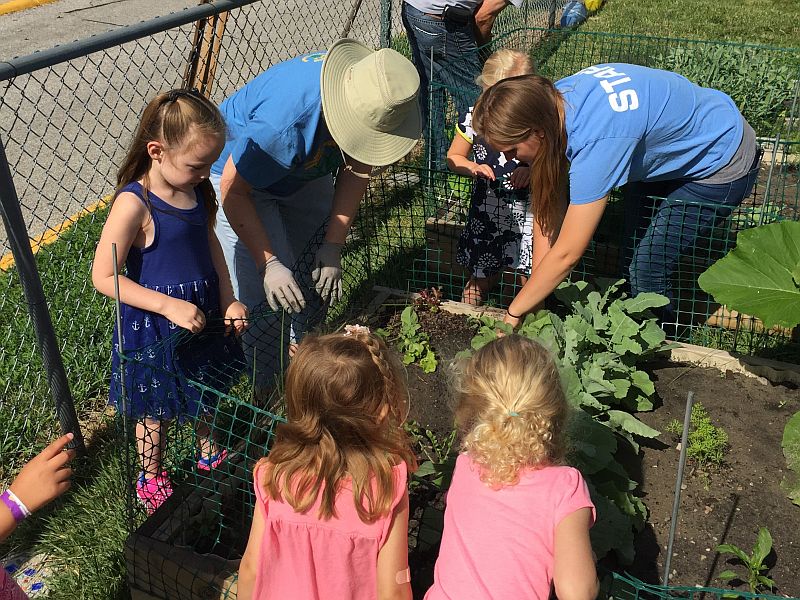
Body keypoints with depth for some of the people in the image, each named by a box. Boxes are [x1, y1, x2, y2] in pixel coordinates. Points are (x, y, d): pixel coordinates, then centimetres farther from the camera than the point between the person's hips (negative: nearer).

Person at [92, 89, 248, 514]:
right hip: (154, 327, -6)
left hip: (203, 313, 7)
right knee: (156, 411, 15)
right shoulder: (134, 204, -27)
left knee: (207, 390, 27)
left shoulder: (196, 189, -5)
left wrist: (227, 300, -2)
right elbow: (104, 277, -24)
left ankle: (209, 452, 53)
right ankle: (150, 479, 39)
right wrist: (169, 306, -28)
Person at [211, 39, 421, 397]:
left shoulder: (378, 101, -26)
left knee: (323, 279, 9)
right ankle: (269, 394, 9)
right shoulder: (285, 121, -44)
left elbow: (357, 168, -10)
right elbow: (233, 190, -30)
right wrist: (268, 263, -30)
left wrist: (332, 246, -14)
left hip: (305, 170, 6)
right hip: (238, 176, -6)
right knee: (269, 298, -11)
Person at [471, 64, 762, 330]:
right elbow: (549, 205, -12)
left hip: (721, 163, -8)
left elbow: (566, 254, -35)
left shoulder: (596, 141, -41)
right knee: (631, 248, 15)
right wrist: (535, 293, -12)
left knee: (647, 270, -6)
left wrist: (513, 313, -24)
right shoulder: (553, 101, -18)